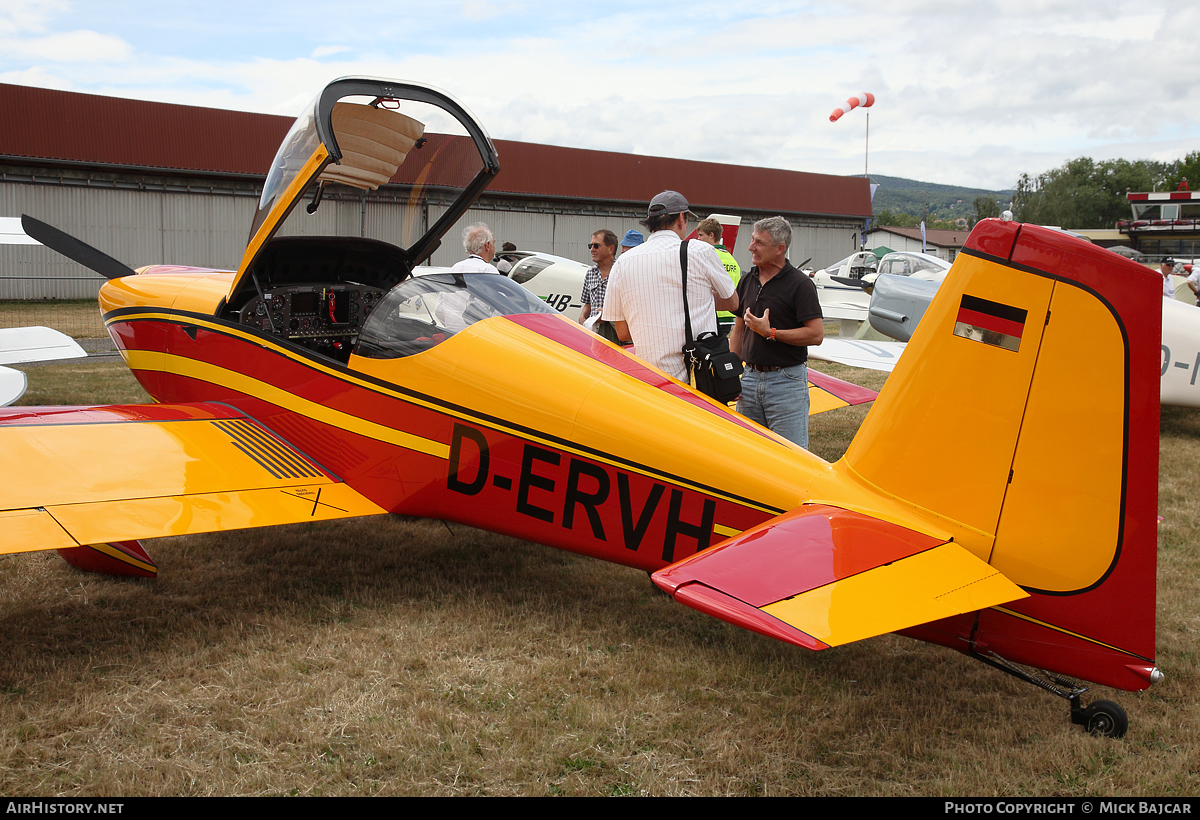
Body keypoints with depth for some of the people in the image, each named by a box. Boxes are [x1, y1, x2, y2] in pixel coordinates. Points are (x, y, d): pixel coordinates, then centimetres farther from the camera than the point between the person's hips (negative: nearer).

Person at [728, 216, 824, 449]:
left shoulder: (799, 284, -8)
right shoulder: (747, 281, 11)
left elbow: (816, 334, -14)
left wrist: (770, 333, -15)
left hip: (786, 381, -6)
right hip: (750, 377, 6)